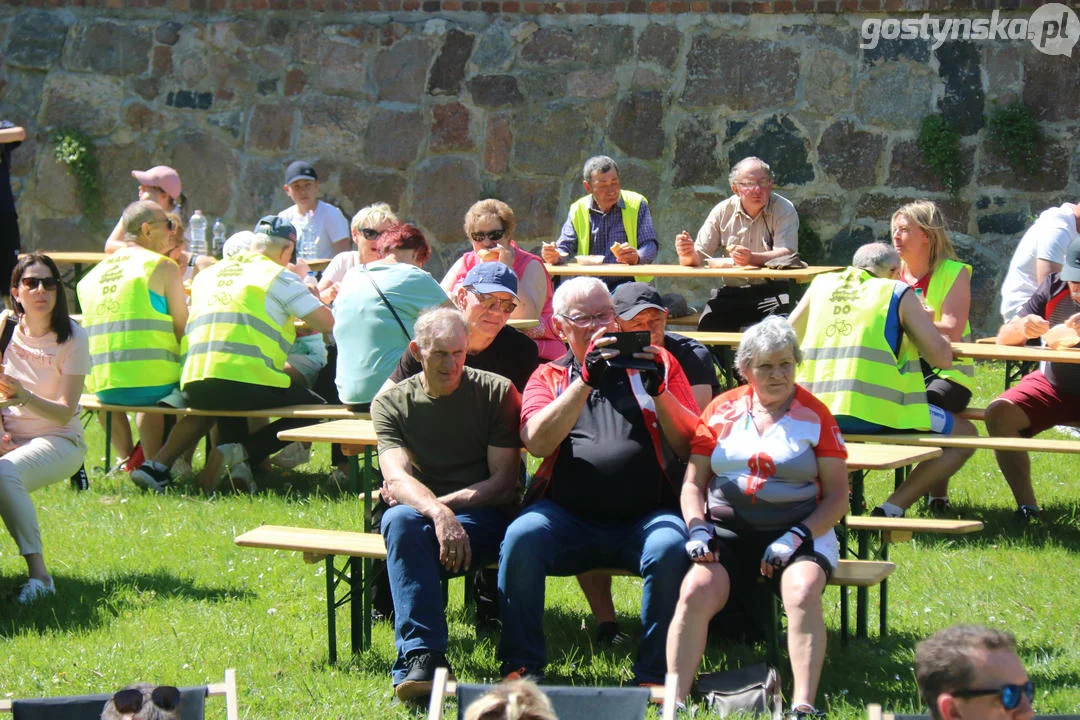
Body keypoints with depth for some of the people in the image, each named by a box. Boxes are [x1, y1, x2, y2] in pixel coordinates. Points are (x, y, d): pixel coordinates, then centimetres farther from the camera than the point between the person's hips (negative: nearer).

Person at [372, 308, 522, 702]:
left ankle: (416, 656, -38)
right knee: (401, 520, -36)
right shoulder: (391, 403, 8)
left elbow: (503, 481, 1)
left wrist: (447, 503, -13)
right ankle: (423, 658, -46)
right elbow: (397, 477, -10)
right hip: (420, 511, 1)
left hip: (482, 519, -1)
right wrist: (437, 513, -30)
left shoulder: (496, 392, 6)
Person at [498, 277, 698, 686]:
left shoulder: (657, 363, 16)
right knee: (521, 537, -29)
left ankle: (655, 674, -22)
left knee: (669, 548, -33)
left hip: (645, 515, -1)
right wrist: (586, 380, -12)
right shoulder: (548, 377, 17)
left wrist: (658, 390, -12)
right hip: (567, 515, 1)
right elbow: (538, 441, -4)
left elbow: (689, 445, 5)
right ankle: (521, 665, -16)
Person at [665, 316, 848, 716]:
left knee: (803, 592, -34)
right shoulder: (723, 411, 12)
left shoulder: (815, 416, 7)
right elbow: (693, 482, 14)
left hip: (797, 530, -1)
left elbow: (837, 495, 4)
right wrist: (698, 528, -7)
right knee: (695, 592, -29)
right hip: (728, 530, 1)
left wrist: (798, 536, -12)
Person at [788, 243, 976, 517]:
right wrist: (926, 324, 25)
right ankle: (892, 509, -3)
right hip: (875, 412, -5)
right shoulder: (899, 294, 6)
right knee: (964, 435, 12)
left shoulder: (822, 284, 16)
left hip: (814, 415, 5)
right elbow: (942, 357, 5)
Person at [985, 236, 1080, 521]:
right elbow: (1003, 339, -4)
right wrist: (1022, 328, -29)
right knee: (999, 413, -24)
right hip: (1053, 384, 3)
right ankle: (1026, 506, -23)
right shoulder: (1054, 287, -6)